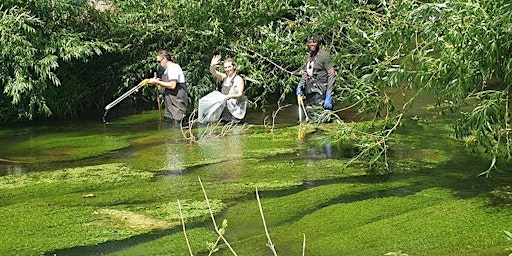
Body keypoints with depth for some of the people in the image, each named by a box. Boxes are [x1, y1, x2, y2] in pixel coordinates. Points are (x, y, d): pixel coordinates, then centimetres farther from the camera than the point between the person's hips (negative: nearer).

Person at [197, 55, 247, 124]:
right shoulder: (225, 77, 15)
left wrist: (228, 96, -28)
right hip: (223, 102, 6)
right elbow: (213, 72, 6)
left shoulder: (239, 79, -3)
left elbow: (240, 94, -11)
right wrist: (212, 65, -17)